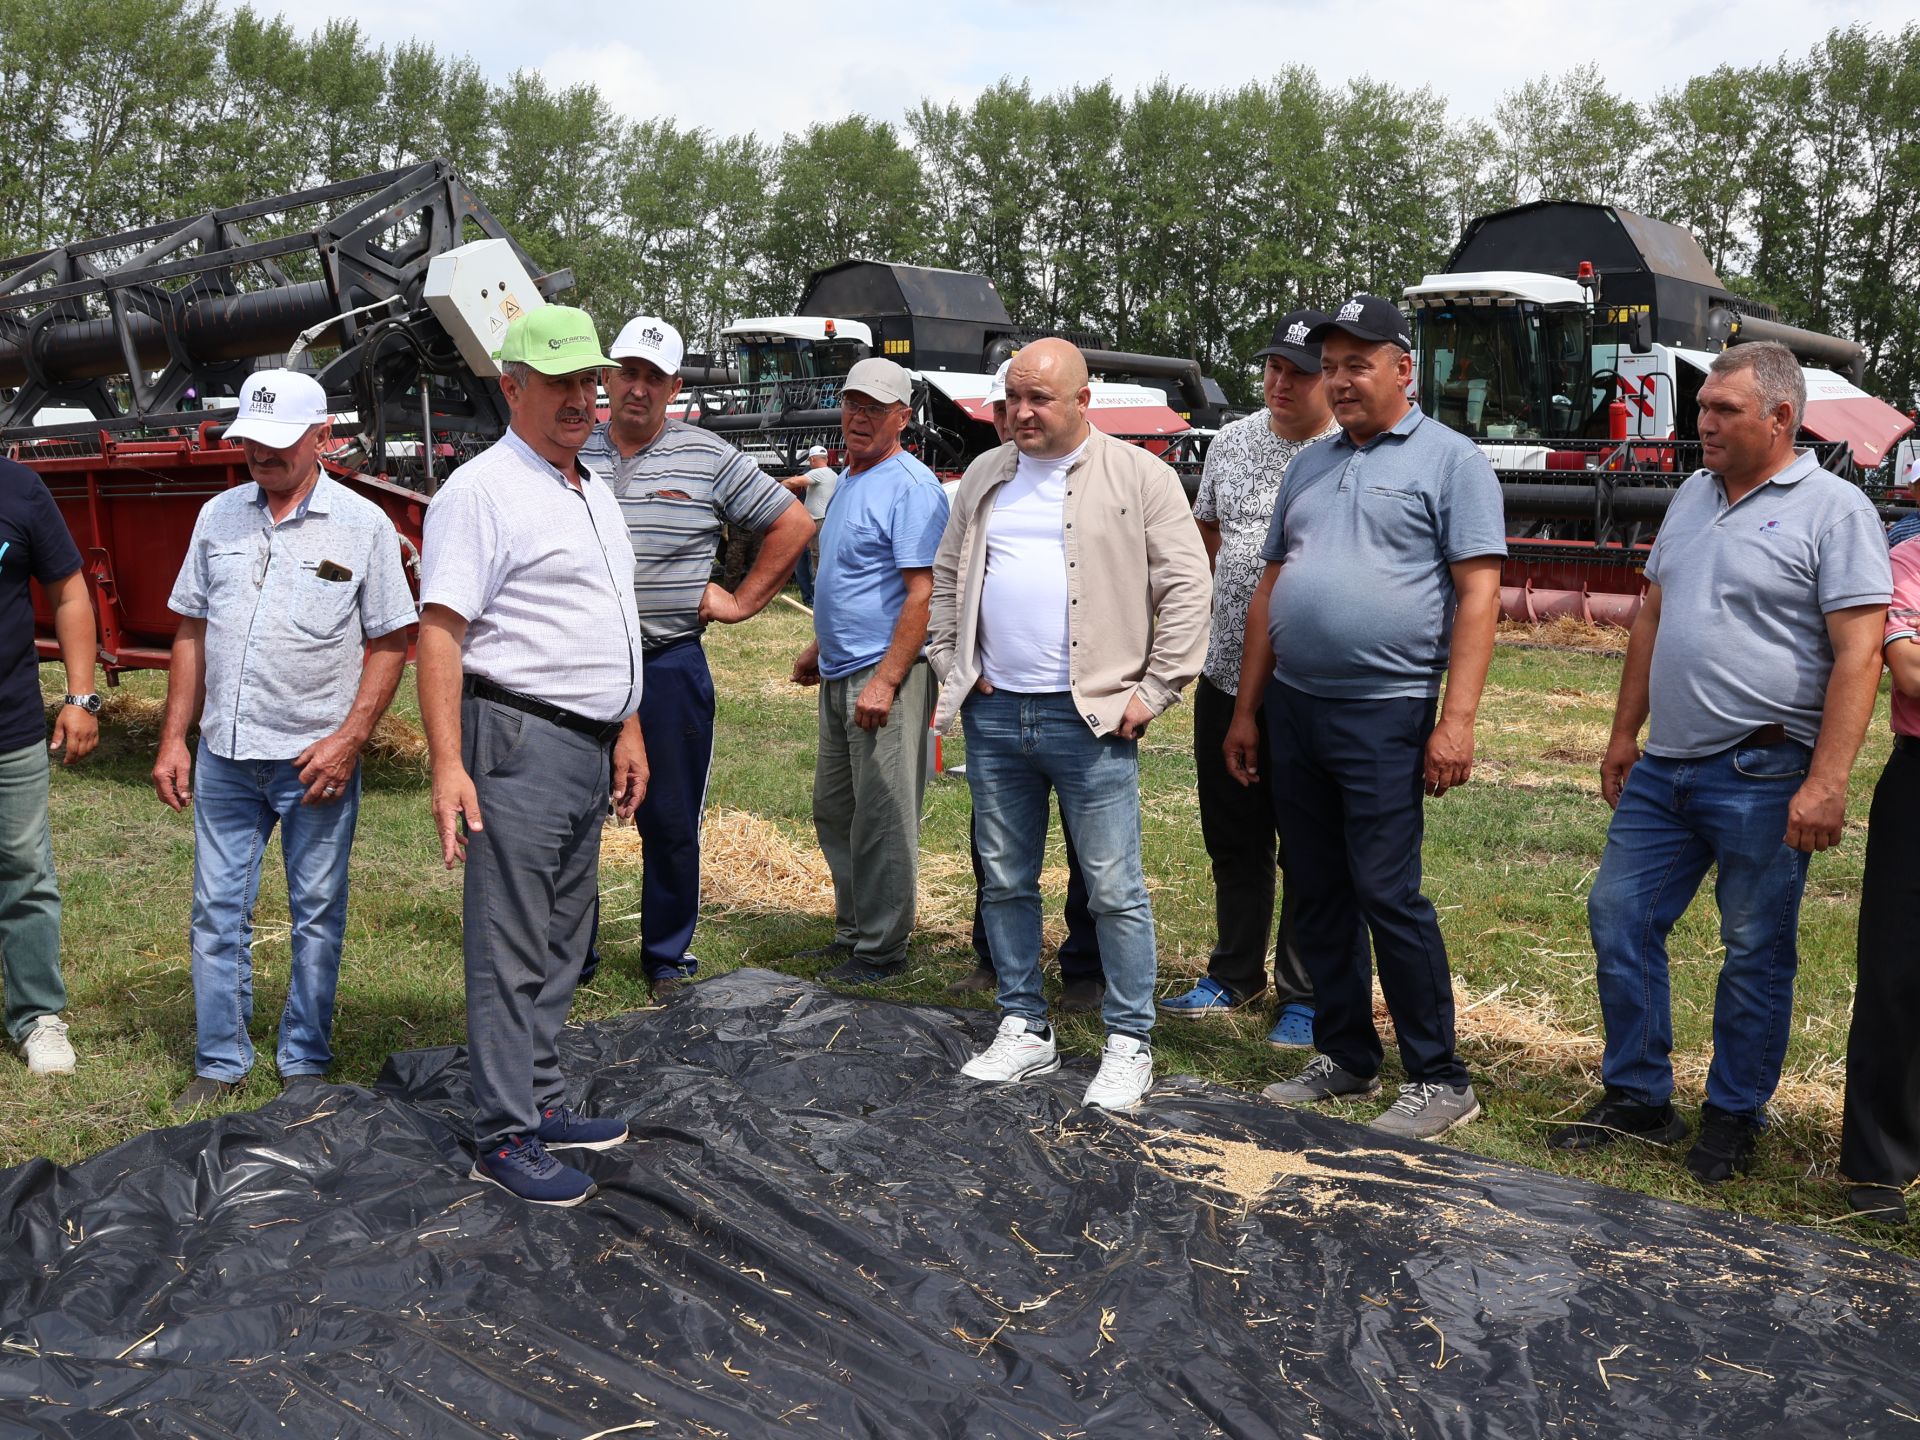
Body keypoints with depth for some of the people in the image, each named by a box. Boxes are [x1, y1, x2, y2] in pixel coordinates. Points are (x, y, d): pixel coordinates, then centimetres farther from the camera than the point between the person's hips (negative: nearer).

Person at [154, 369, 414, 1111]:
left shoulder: (362, 525, -3)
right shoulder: (219, 516, 9)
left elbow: (389, 644, -4)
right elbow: (191, 631, 13)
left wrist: (349, 740, -14)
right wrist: (173, 740, 8)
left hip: (315, 758, -4)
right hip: (225, 753, 4)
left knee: (317, 914, 6)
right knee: (218, 911, 9)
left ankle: (304, 1066, 19)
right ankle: (219, 1064, 21)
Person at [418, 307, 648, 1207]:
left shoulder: (594, 493, 17)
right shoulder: (482, 490, -11)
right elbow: (439, 631, -17)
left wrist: (628, 729, 20)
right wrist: (447, 766, -24)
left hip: (588, 749, 9)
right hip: (520, 744, -9)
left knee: (561, 942, 15)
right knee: (510, 953, -3)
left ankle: (542, 1103, 26)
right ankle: (504, 1139, 4)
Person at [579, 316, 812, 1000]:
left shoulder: (707, 458, 1)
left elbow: (792, 523, 7)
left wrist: (742, 601, 4)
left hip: (670, 666, -1)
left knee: (671, 822, 6)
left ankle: (669, 958, 21)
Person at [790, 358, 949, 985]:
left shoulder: (911, 488, -14)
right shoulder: (848, 481, 17)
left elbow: (923, 592, -20)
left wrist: (885, 680, -25)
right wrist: (821, 647, 26)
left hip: (885, 677, -10)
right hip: (840, 676, 10)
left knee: (882, 822, -3)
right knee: (834, 812, 16)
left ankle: (882, 951, 7)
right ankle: (851, 933, 28)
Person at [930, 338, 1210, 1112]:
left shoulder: (1139, 477, -3)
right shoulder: (985, 477, 13)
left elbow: (1185, 587, -5)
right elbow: (947, 577, 20)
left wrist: (1155, 689, -9)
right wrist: (950, 664, 10)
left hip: (1092, 717, -5)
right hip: (993, 714, 5)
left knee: (1115, 889, -1)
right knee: (1005, 881, 12)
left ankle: (1130, 1042, 11)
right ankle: (1025, 1028, 25)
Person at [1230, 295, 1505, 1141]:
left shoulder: (1448, 460, -2)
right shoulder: (1309, 465, 16)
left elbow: (1478, 593, -8)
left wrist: (1457, 720, -16)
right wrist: (1246, 711, 14)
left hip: (1385, 713, -6)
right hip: (1294, 709, 7)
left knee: (1388, 895, -7)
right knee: (1317, 898, 11)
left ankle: (1438, 1079, 5)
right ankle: (1345, 1058, 24)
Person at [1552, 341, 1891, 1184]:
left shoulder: (1833, 509, -9)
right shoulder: (1693, 497, 12)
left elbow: (1859, 653, -15)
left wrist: (1826, 783, -21)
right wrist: (1624, 734, 15)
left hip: (1761, 776, -7)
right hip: (1664, 767, 7)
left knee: (1756, 953, 5)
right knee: (1620, 919, 8)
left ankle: (1735, 1118, 20)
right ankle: (1636, 1098, 22)